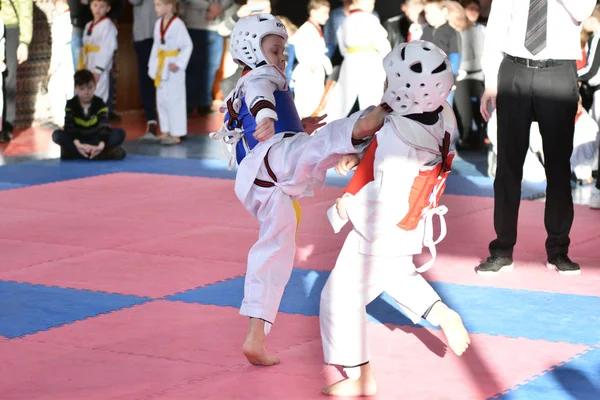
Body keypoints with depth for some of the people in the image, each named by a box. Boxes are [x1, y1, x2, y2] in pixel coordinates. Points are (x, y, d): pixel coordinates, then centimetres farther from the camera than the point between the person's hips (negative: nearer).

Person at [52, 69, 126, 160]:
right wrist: (77, 144, -49)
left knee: (120, 133, -25)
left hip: (95, 139, 0)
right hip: (78, 139, 0)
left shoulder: (100, 104, -12)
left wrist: (101, 145, -49)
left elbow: (104, 126, -28)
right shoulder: (71, 105, -12)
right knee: (57, 135, -30)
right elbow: (69, 127, -28)